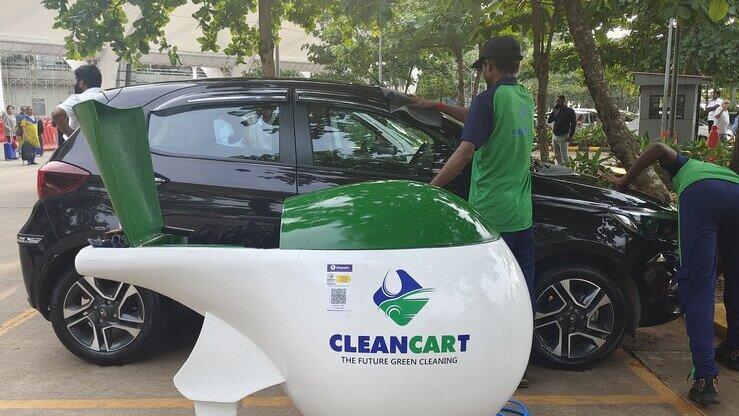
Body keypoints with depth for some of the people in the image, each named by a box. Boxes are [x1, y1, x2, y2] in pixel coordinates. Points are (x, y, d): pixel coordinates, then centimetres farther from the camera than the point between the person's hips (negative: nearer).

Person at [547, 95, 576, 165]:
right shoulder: (557, 111, 13)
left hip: (562, 136, -7)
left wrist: (571, 135, -13)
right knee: (557, 155, 12)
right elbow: (549, 120, 8)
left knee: (563, 156, -6)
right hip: (554, 136, 7)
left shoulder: (570, 111, -4)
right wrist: (553, 110, 0)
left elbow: (573, 124, -7)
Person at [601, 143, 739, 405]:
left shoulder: (685, 166, 41)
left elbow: (659, 149, 22)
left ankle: (706, 379, -12)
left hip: (699, 195, -3)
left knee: (699, 287, -5)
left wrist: (624, 181, 25)